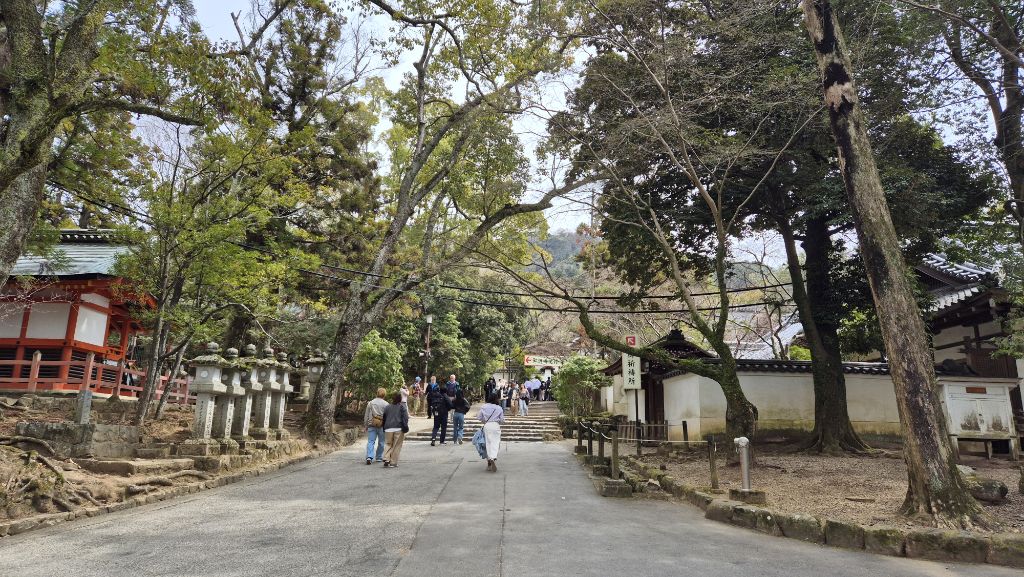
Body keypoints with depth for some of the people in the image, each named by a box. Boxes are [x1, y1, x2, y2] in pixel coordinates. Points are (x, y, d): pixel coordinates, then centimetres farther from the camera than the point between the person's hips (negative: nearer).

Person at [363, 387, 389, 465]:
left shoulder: (370, 403, 5)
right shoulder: (386, 404, -3)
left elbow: (366, 415, 9)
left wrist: (366, 425, 18)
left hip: (371, 425, 2)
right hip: (382, 425, -1)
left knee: (370, 441, -1)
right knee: (381, 442, 12)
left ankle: (369, 457, -17)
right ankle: (379, 457, 20)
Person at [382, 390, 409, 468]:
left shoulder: (387, 407, 15)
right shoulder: (402, 406, 4)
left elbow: (384, 419, 18)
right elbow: (405, 418, -6)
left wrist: (384, 429, 23)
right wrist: (405, 428, -6)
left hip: (388, 429, 3)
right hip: (398, 429, -3)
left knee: (388, 444, 11)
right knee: (396, 446, 3)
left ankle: (386, 459, -8)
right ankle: (393, 462, 4)